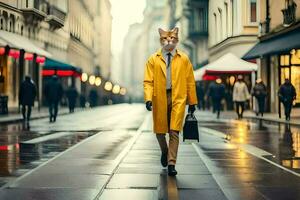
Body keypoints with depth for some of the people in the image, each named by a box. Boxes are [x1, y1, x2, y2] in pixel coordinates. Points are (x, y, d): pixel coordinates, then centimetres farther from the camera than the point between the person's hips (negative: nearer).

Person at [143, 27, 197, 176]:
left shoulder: (184, 59, 6)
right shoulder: (153, 59, 6)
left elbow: (190, 81, 7)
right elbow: (148, 81, 1)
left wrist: (192, 102, 5)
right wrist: (148, 98, -13)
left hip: (178, 98, -1)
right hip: (159, 98, 1)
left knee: (174, 132, -9)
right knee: (159, 130, 11)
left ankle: (171, 164, -7)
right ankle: (164, 152, 41)